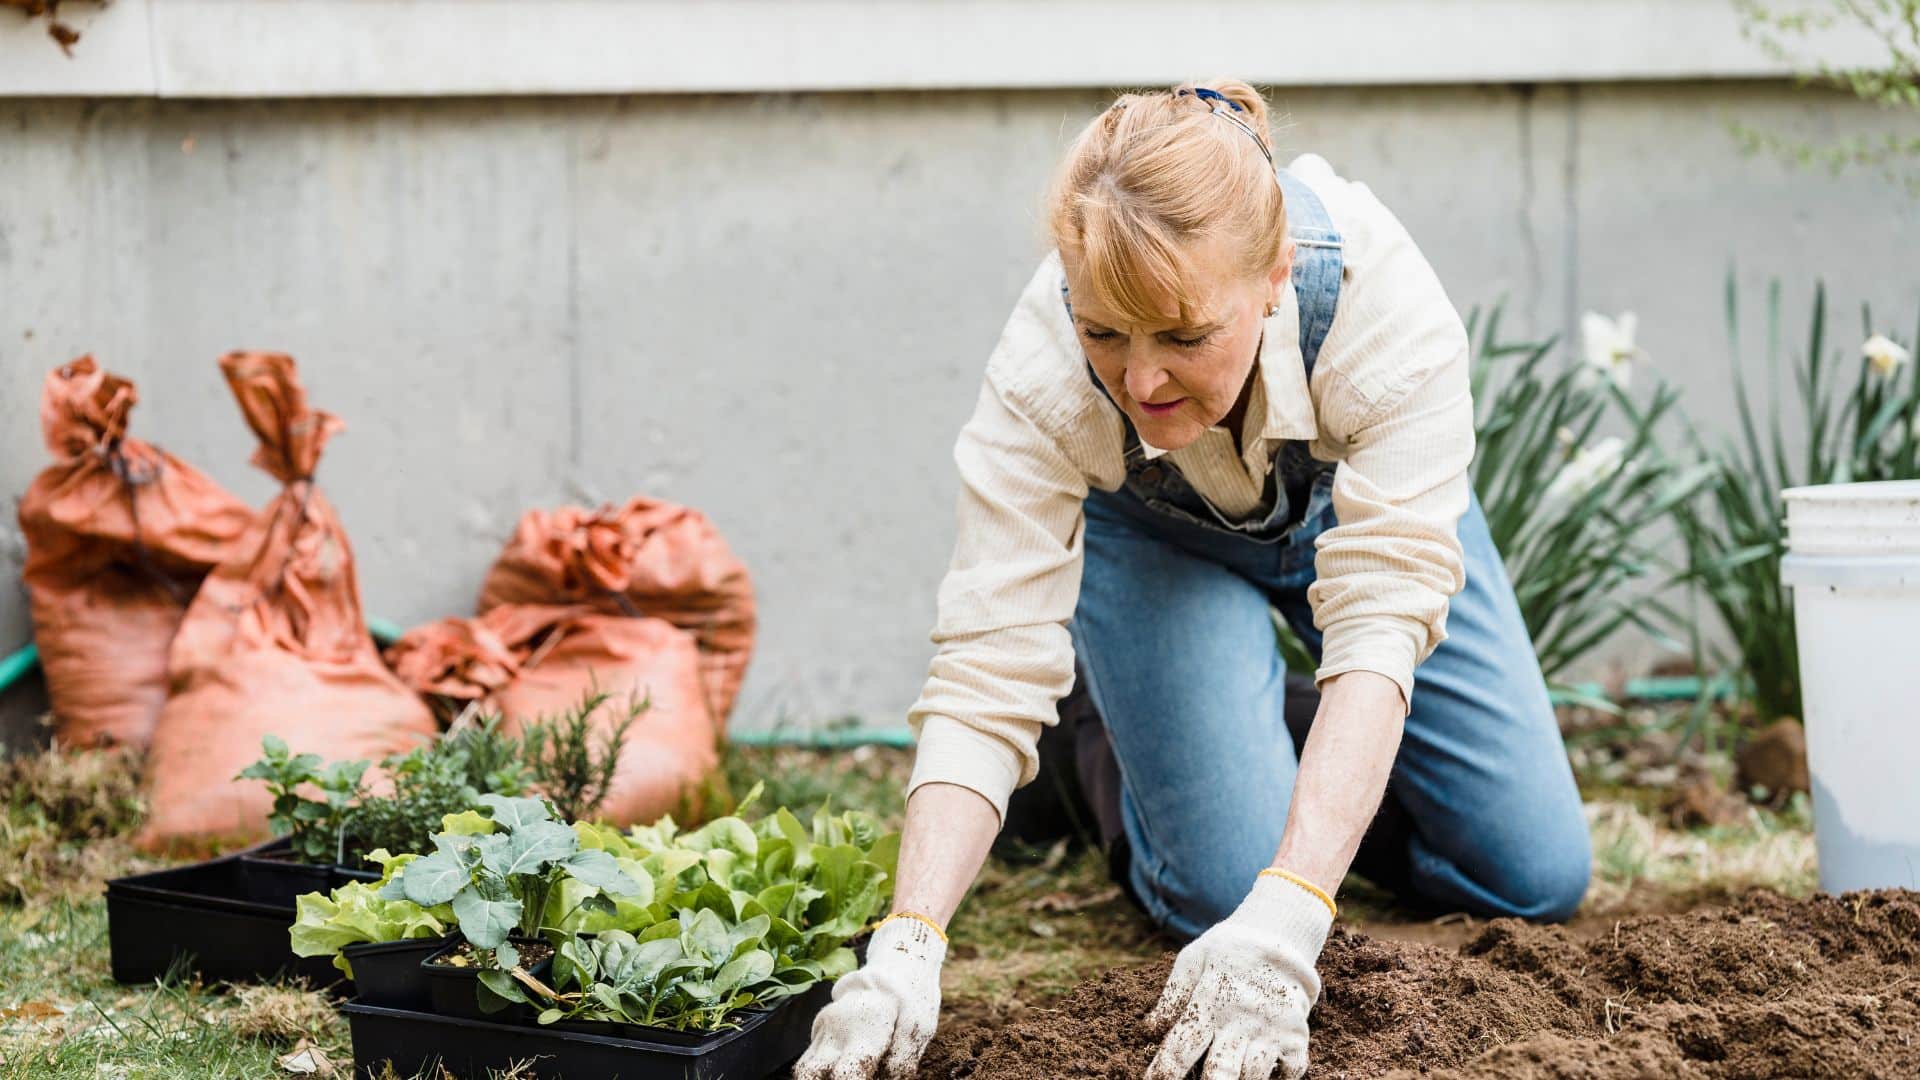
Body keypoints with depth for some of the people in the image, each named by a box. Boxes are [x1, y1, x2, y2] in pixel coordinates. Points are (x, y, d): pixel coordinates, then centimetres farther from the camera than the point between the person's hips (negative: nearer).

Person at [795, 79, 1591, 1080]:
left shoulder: (1386, 304, -42)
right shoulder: (1040, 373, -39)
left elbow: (1381, 622, -46)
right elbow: (984, 676, -38)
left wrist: (1286, 920, -57)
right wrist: (905, 950, -52)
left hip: (1352, 499, 1)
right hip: (1151, 537, -1)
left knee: (1537, 876, -3)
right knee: (1225, 887, -19)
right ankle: (1135, 771, 14)